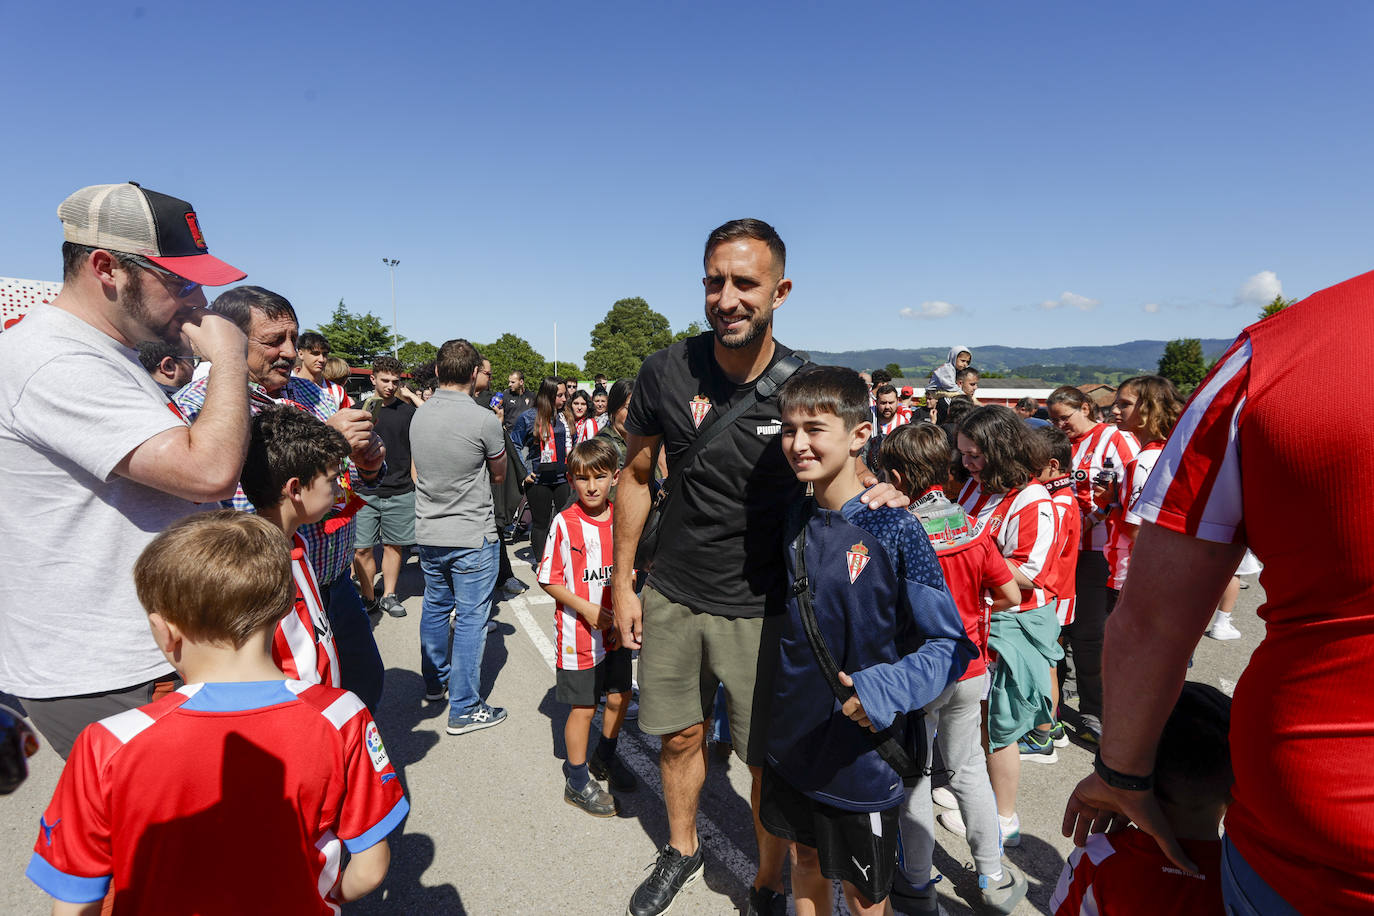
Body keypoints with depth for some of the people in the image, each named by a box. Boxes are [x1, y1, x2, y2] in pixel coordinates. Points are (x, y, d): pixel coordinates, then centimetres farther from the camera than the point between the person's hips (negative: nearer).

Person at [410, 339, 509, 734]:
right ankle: (464, 708, 10)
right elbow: (499, 474, -1)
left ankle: (434, 681, 39)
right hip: (472, 537, -6)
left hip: (428, 533, 7)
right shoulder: (484, 420, -18)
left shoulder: (418, 416, 1)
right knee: (470, 618, 2)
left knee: (435, 608, 22)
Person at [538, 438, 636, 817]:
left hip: (615, 629, 5)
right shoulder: (565, 523, -16)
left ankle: (604, 758, 43)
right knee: (583, 707, 6)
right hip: (578, 634, -5)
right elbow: (548, 580, -11)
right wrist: (585, 608, -20)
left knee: (619, 697, 17)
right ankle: (577, 781, 27)